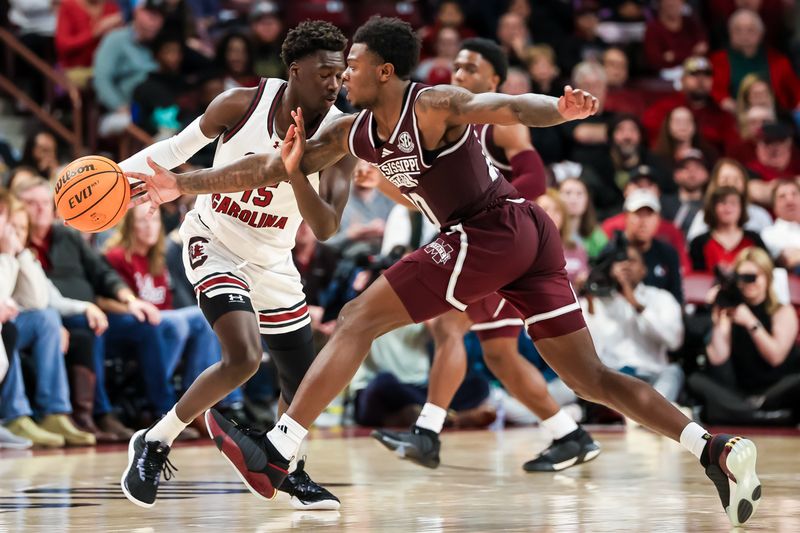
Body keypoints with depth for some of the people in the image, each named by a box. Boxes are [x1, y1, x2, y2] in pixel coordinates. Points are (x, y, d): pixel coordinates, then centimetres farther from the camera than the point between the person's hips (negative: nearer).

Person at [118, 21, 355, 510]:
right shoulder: (242, 104, -19)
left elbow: (326, 228, -22)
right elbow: (179, 147, -2)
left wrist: (297, 170, -37)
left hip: (273, 262, 4)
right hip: (215, 244, -4)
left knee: (304, 384, 8)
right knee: (244, 357, -26)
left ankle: (289, 469, 38)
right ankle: (155, 443, -8)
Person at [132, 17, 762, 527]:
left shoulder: (433, 106, -9)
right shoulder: (355, 132, 15)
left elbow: (505, 107, -26)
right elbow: (273, 169, 19)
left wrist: (560, 108, -48)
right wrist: (183, 184, 16)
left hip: (492, 228, -9)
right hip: (530, 234, 9)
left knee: (359, 319, -7)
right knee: (590, 376, 7)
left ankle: (277, 453, -7)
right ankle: (717, 450, -3)